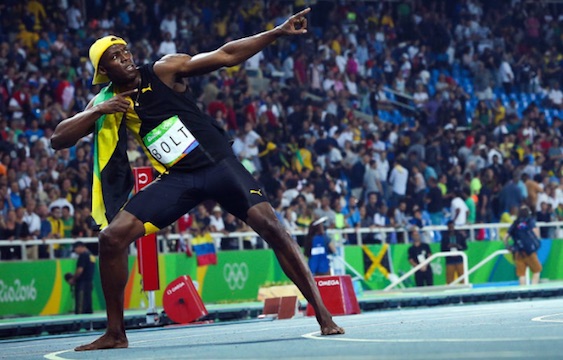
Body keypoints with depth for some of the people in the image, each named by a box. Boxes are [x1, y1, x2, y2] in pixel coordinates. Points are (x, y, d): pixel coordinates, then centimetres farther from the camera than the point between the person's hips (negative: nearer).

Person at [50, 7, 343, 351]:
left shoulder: (163, 70, -7)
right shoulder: (107, 102, 3)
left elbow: (226, 56, -10)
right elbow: (58, 140, -1)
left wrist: (278, 32, -17)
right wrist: (98, 112, -17)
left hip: (219, 164, -3)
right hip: (177, 179, 3)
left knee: (270, 225, -19)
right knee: (112, 237, -9)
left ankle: (324, 316, -14)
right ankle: (115, 333, 5)